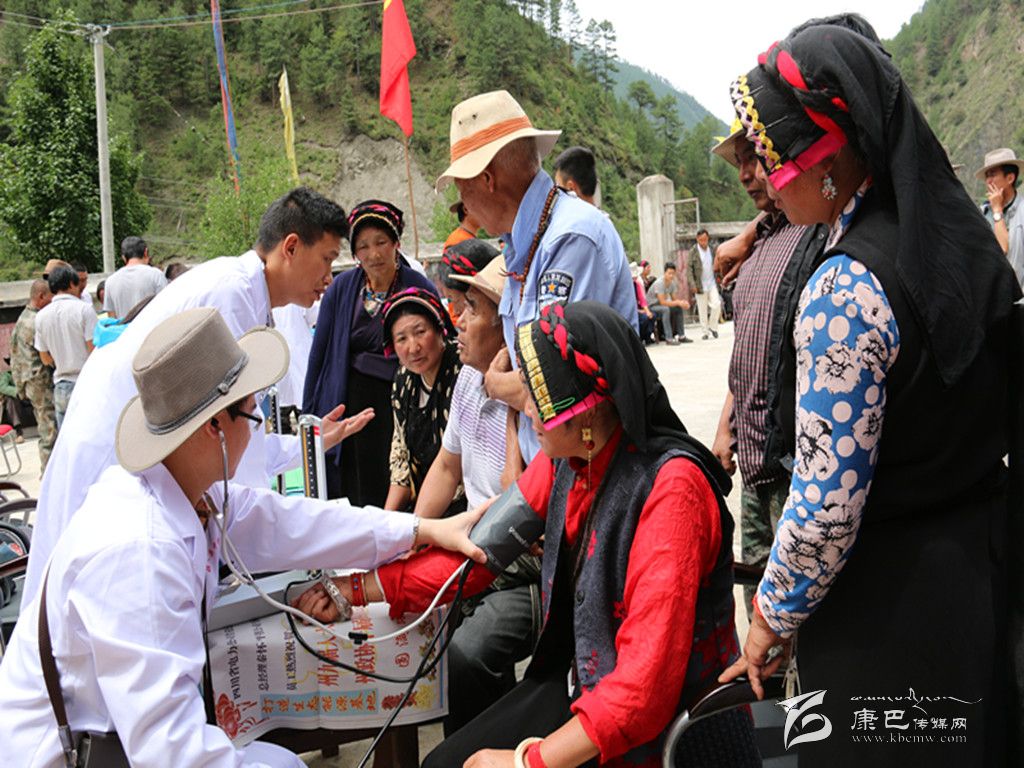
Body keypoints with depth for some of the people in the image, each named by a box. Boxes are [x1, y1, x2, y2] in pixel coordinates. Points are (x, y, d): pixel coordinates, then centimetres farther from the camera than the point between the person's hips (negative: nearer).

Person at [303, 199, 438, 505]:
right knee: (351, 497, 5)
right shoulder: (341, 289, 2)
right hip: (350, 406, 2)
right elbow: (319, 353, 8)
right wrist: (308, 417, 8)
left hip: (401, 407, -2)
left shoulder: (420, 289, -3)